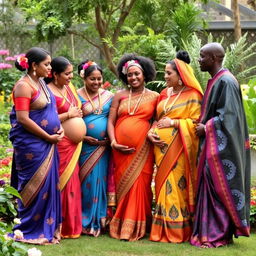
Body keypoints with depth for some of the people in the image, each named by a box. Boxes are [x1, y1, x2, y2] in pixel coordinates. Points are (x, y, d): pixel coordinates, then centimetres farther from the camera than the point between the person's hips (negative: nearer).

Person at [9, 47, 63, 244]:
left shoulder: (41, 83, 12)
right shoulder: (24, 86, -14)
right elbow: (23, 119, -20)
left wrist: (59, 128, 3)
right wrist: (48, 137, -14)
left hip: (47, 144, 8)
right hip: (31, 144, -8)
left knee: (48, 184, 10)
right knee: (34, 186, -3)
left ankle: (46, 227, 18)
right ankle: (27, 231, 7)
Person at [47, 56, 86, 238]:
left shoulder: (69, 87, 12)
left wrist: (77, 114, 4)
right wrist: (68, 115, -15)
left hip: (73, 144, 8)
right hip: (59, 144, -8)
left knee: (71, 181, 11)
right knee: (61, 182, -5)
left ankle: (71, 224, 19)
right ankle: (59, 225, 3)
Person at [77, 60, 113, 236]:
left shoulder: (109, 96, 11)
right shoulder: (77, 96, 1)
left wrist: (111, 139, -1)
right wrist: (83, 137, -11)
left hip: (103, 147, 3)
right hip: (84, 146, -3)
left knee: (100, 181, 3)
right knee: (86, 181, -3)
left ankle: (99, 221, 11)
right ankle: (84, 221, 5)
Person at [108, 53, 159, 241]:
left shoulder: (154, 97, 7)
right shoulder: (120, 96, 10)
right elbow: (111, 121, 6)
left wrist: (151, 133, -13)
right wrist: (113, 142, -7)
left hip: (143, 148, -2)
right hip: (121, 149, 2)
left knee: (140, 185, -7)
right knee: (122, 185, 3)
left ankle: (136, 227, 0)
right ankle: (122, 225, 11)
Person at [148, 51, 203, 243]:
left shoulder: (192, 96, -4)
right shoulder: (165, 94, 15)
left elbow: (196, 123, -10)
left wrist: (173, 123, -16)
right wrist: (151, 132, 1)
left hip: (178, 147, -6)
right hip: (162, 146, 6)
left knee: (176, 185, -7)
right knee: (163, 184, 6)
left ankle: (178, 230, 0)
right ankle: (163, 229, 11)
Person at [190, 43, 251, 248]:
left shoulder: (225, 82, -16)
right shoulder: (215, 81, 14)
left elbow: (228, 115, -21)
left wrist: (206, 128, -13)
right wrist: (203, 125, 9)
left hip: (220, 145, -10)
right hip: (212, 144, 10)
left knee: (218, 186, -7)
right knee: (210, 185, 10)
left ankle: (217, 235, -2)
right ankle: (211, 231, 15)